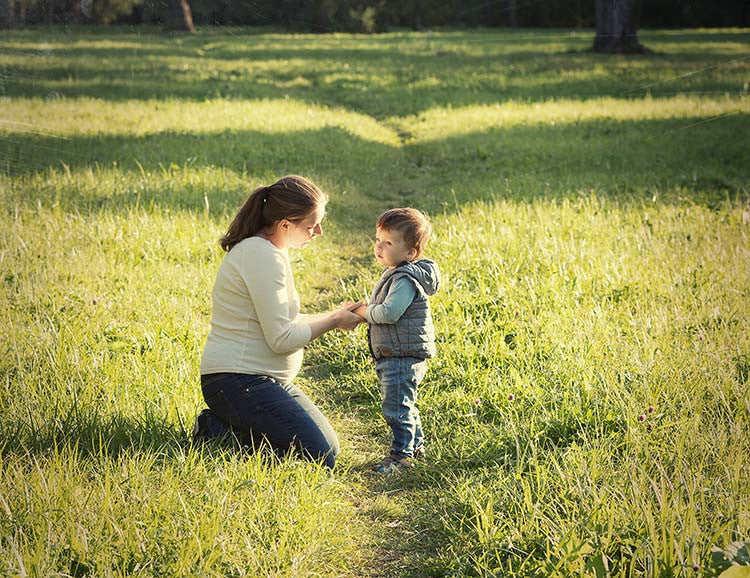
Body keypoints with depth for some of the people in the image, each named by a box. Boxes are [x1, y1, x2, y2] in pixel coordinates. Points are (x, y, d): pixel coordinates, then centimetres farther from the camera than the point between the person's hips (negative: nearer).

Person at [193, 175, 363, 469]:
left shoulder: (271, 250, 12)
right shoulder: (262, 257, -20)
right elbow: (282, 338, -21)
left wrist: (333, 316, 9)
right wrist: (333, 321, -7)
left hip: (264, 379, 11)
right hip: (238, 382, -11)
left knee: (328, 446, 13)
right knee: (321, 456, -13)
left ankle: (226, 427, 9)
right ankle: (221, 432, -7)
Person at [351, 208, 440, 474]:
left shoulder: (406, 280, -21)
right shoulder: (394, 274, 13)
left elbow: (389, 312, -30)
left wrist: (365, 311, -13)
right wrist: (367, 311, 8)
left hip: (403, 357, -11)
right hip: (392, 356, 11)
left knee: (396, 406, -6)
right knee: (402, 403, 21)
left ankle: (402, 454, 3)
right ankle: (416, 444, 33)